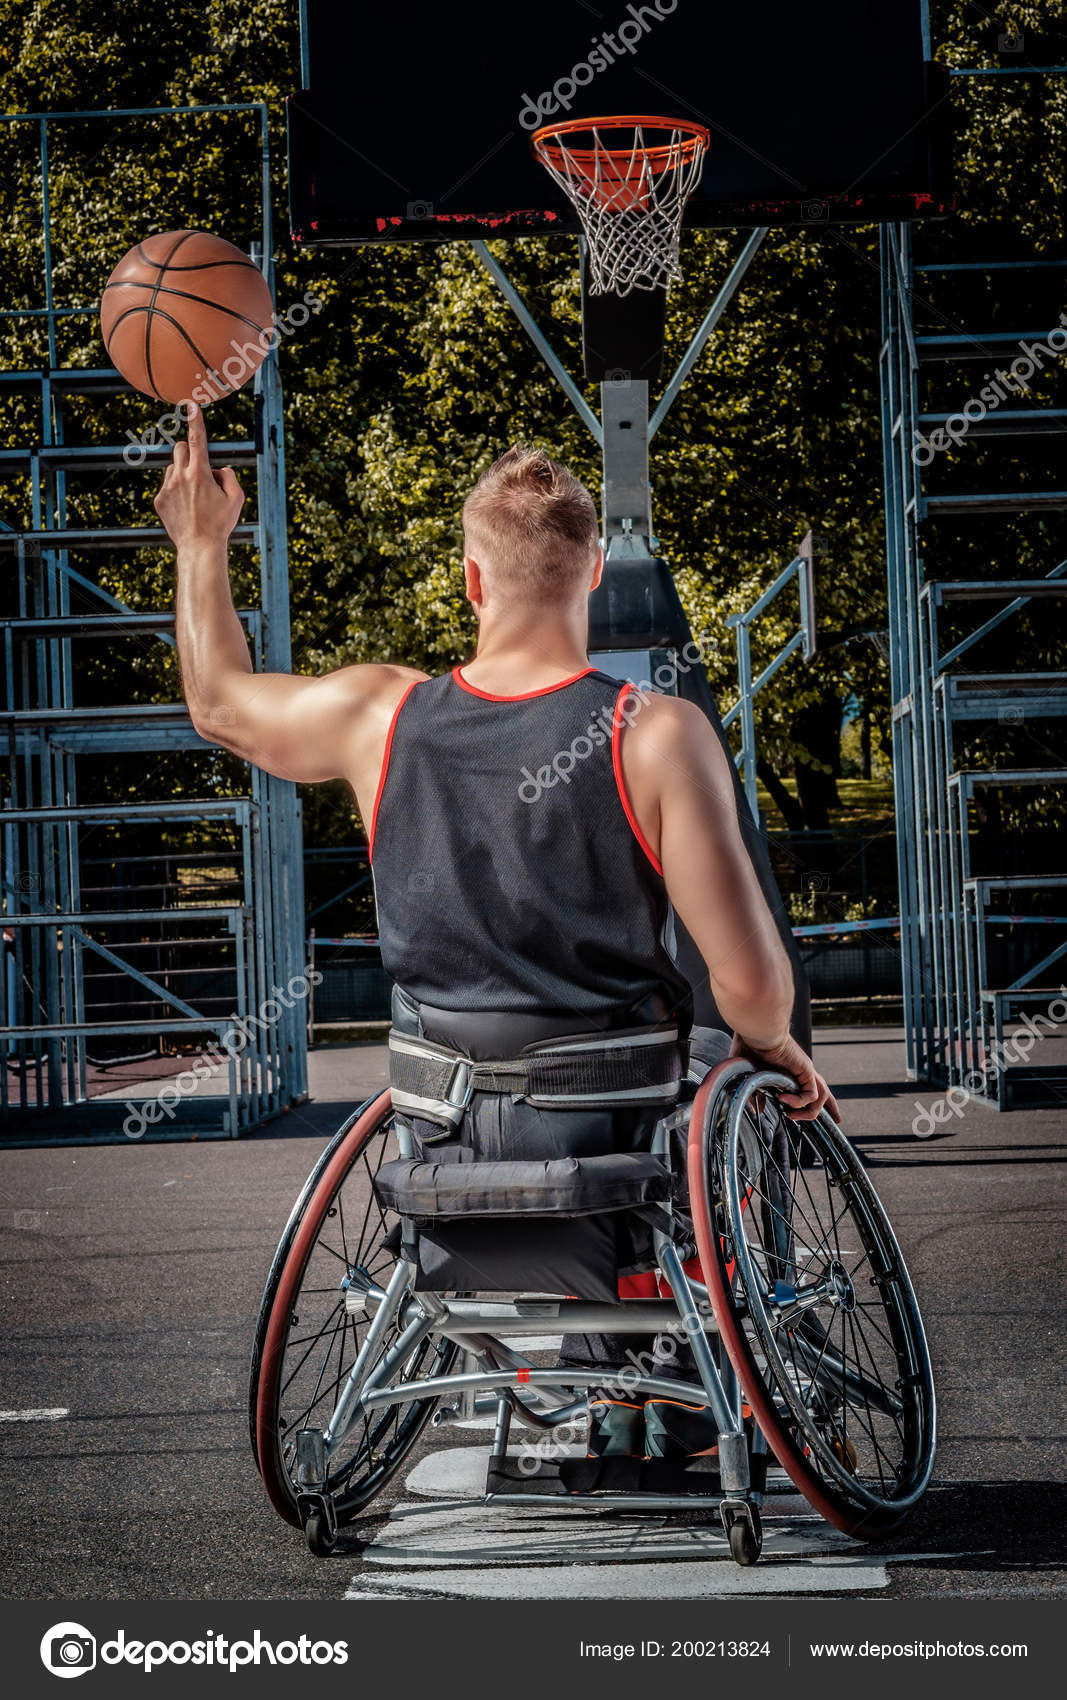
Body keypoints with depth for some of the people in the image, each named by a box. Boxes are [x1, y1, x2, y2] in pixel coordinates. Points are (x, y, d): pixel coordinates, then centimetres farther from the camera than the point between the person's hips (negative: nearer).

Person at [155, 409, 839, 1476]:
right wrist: (770, 1049, 5)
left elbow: (219, 702, 17)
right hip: (614, 1131, -3)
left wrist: (201, 541, 30)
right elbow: (751, 983, -17)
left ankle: (601, 1395, 39)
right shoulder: (656, 736, -17)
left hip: (446, 1143, 3)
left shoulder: (380, 716, -6)